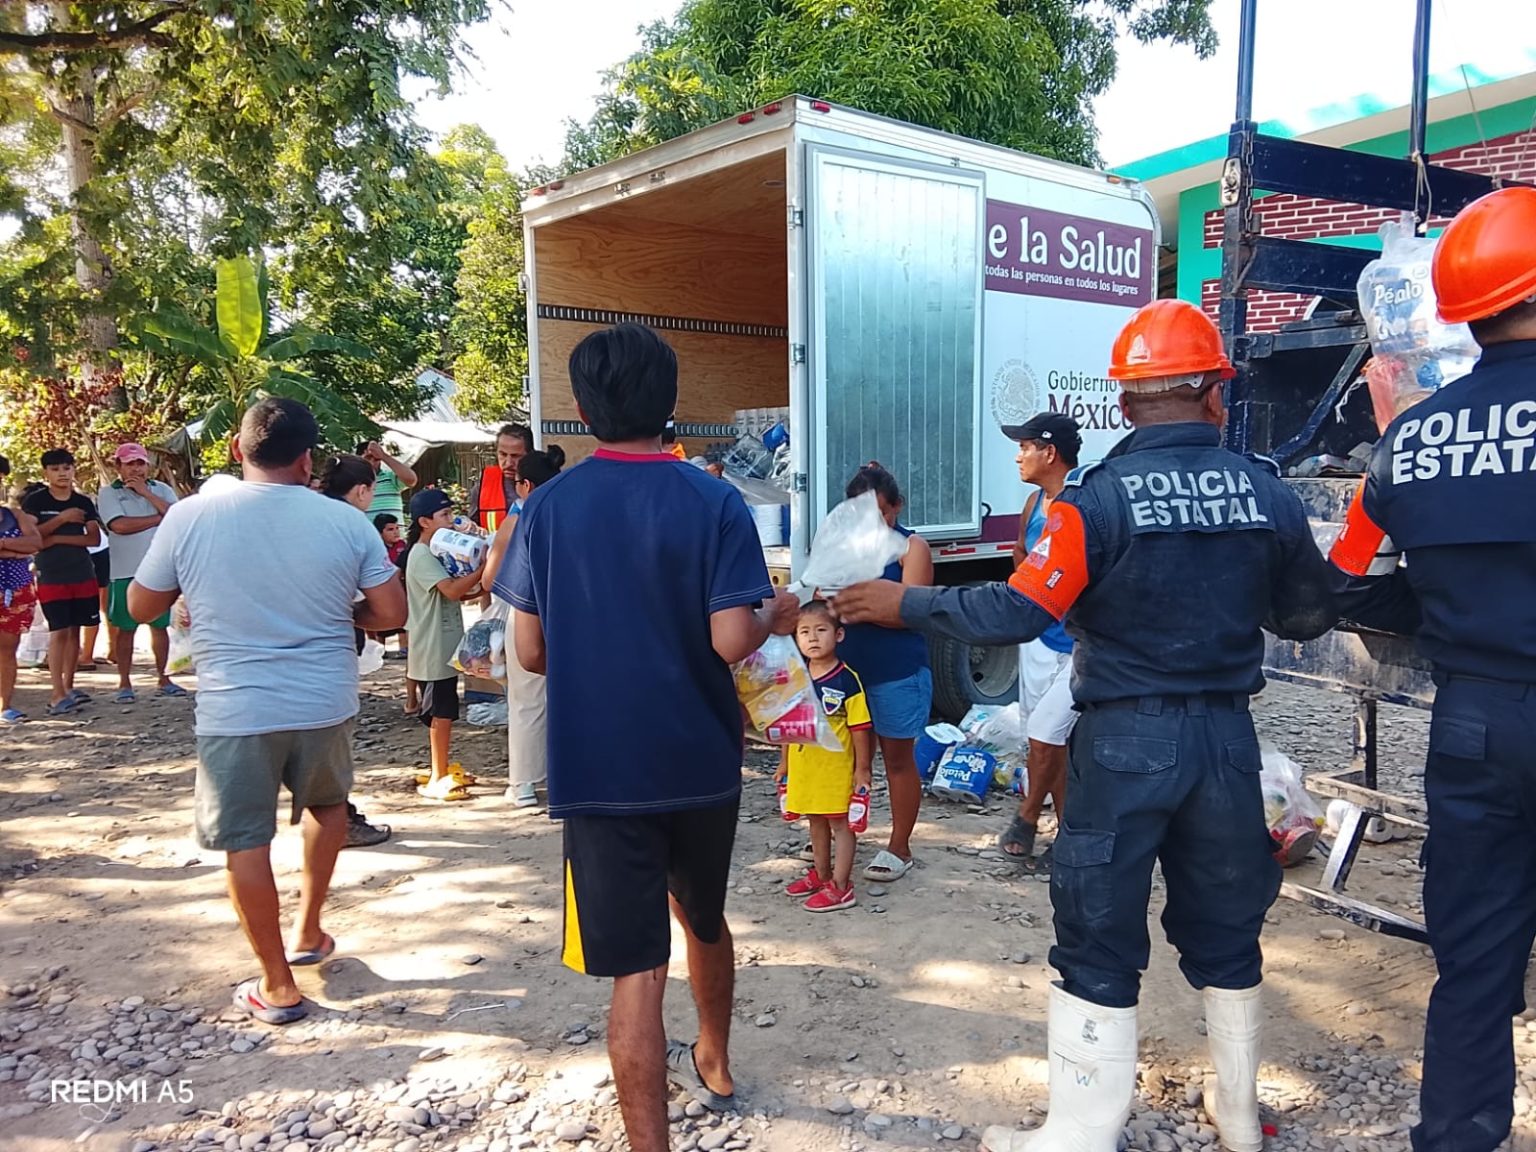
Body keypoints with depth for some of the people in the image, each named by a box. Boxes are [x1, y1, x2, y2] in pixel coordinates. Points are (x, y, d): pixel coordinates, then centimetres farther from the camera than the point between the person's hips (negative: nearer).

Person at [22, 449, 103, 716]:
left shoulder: (84, 502, 7)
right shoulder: (34, 501, -1)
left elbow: (94, 538, -1)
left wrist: (57, 538, -11)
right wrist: (62, 518, -15)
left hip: (83, 575, 3)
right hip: (51, 578, -3)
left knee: (74, 630, 8)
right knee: (59, 632, -8)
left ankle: (69, 687, 19)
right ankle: (57, 695, -7)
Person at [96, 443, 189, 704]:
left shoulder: (162, 490, 8)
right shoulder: (108, 493, -1)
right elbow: (119, 525, -16)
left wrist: (146, 493, -12)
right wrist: (160, 518, -8)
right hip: (125, 572, -2)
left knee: (160, 625, 9)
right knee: (124, 629, 4)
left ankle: (163, 679, 17)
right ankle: (124, 683, 11)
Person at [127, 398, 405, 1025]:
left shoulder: (189, 516, -7)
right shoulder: (346, 522, -7)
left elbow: (141, 606, 4)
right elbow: (391, 612, -4)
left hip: (234, 711, -2)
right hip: (325, 703, 2)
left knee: (245, 843, 10)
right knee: (326, 805, 27)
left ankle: (277, 986, 18)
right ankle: (308, 932, 36)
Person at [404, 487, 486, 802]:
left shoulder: (437, 551, 15)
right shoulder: (421, 555, -16)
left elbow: (456, 593, 18)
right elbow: (452, 590, -26)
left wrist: (479, 589, 2)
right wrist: (482, 569, -23)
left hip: (445, 648, 9)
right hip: (433, 650, -9)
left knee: (443, 713, 15)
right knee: (441, 714, -4)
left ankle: (443, 770, 25)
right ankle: (436, 780, 3)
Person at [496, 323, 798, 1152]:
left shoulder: (548, 506, -5)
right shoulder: (715, 503, -9)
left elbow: (530, 652, -3)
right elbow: (731, 641, -16)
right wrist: (775, 617, 6)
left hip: (599, 769, -1)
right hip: (701, 759, 2)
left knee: (636, 968, 3)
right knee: (704, 921, 25)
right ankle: (713, 1067, 48)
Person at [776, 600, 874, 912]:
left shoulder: (847, 679, -16)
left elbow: (860, 728, -12)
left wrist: (862, 769, -11)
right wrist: (784, 762, 12)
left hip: (837, 766, -6)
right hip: (804, 766, 6)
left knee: (841, 823, 5)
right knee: (816, 821, 19)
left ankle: (840, 886, 12)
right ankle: (821, 874, 34)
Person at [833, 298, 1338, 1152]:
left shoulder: (1099, 498, -14)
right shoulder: (1269, 493, -1)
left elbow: (1018, 613, -18)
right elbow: (1312, 615, 9)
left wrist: (904, 605, -7)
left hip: (1126, 739, -4)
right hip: (1226, 735, 4)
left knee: (1100, 940, 7)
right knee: (1225, 926, 20)